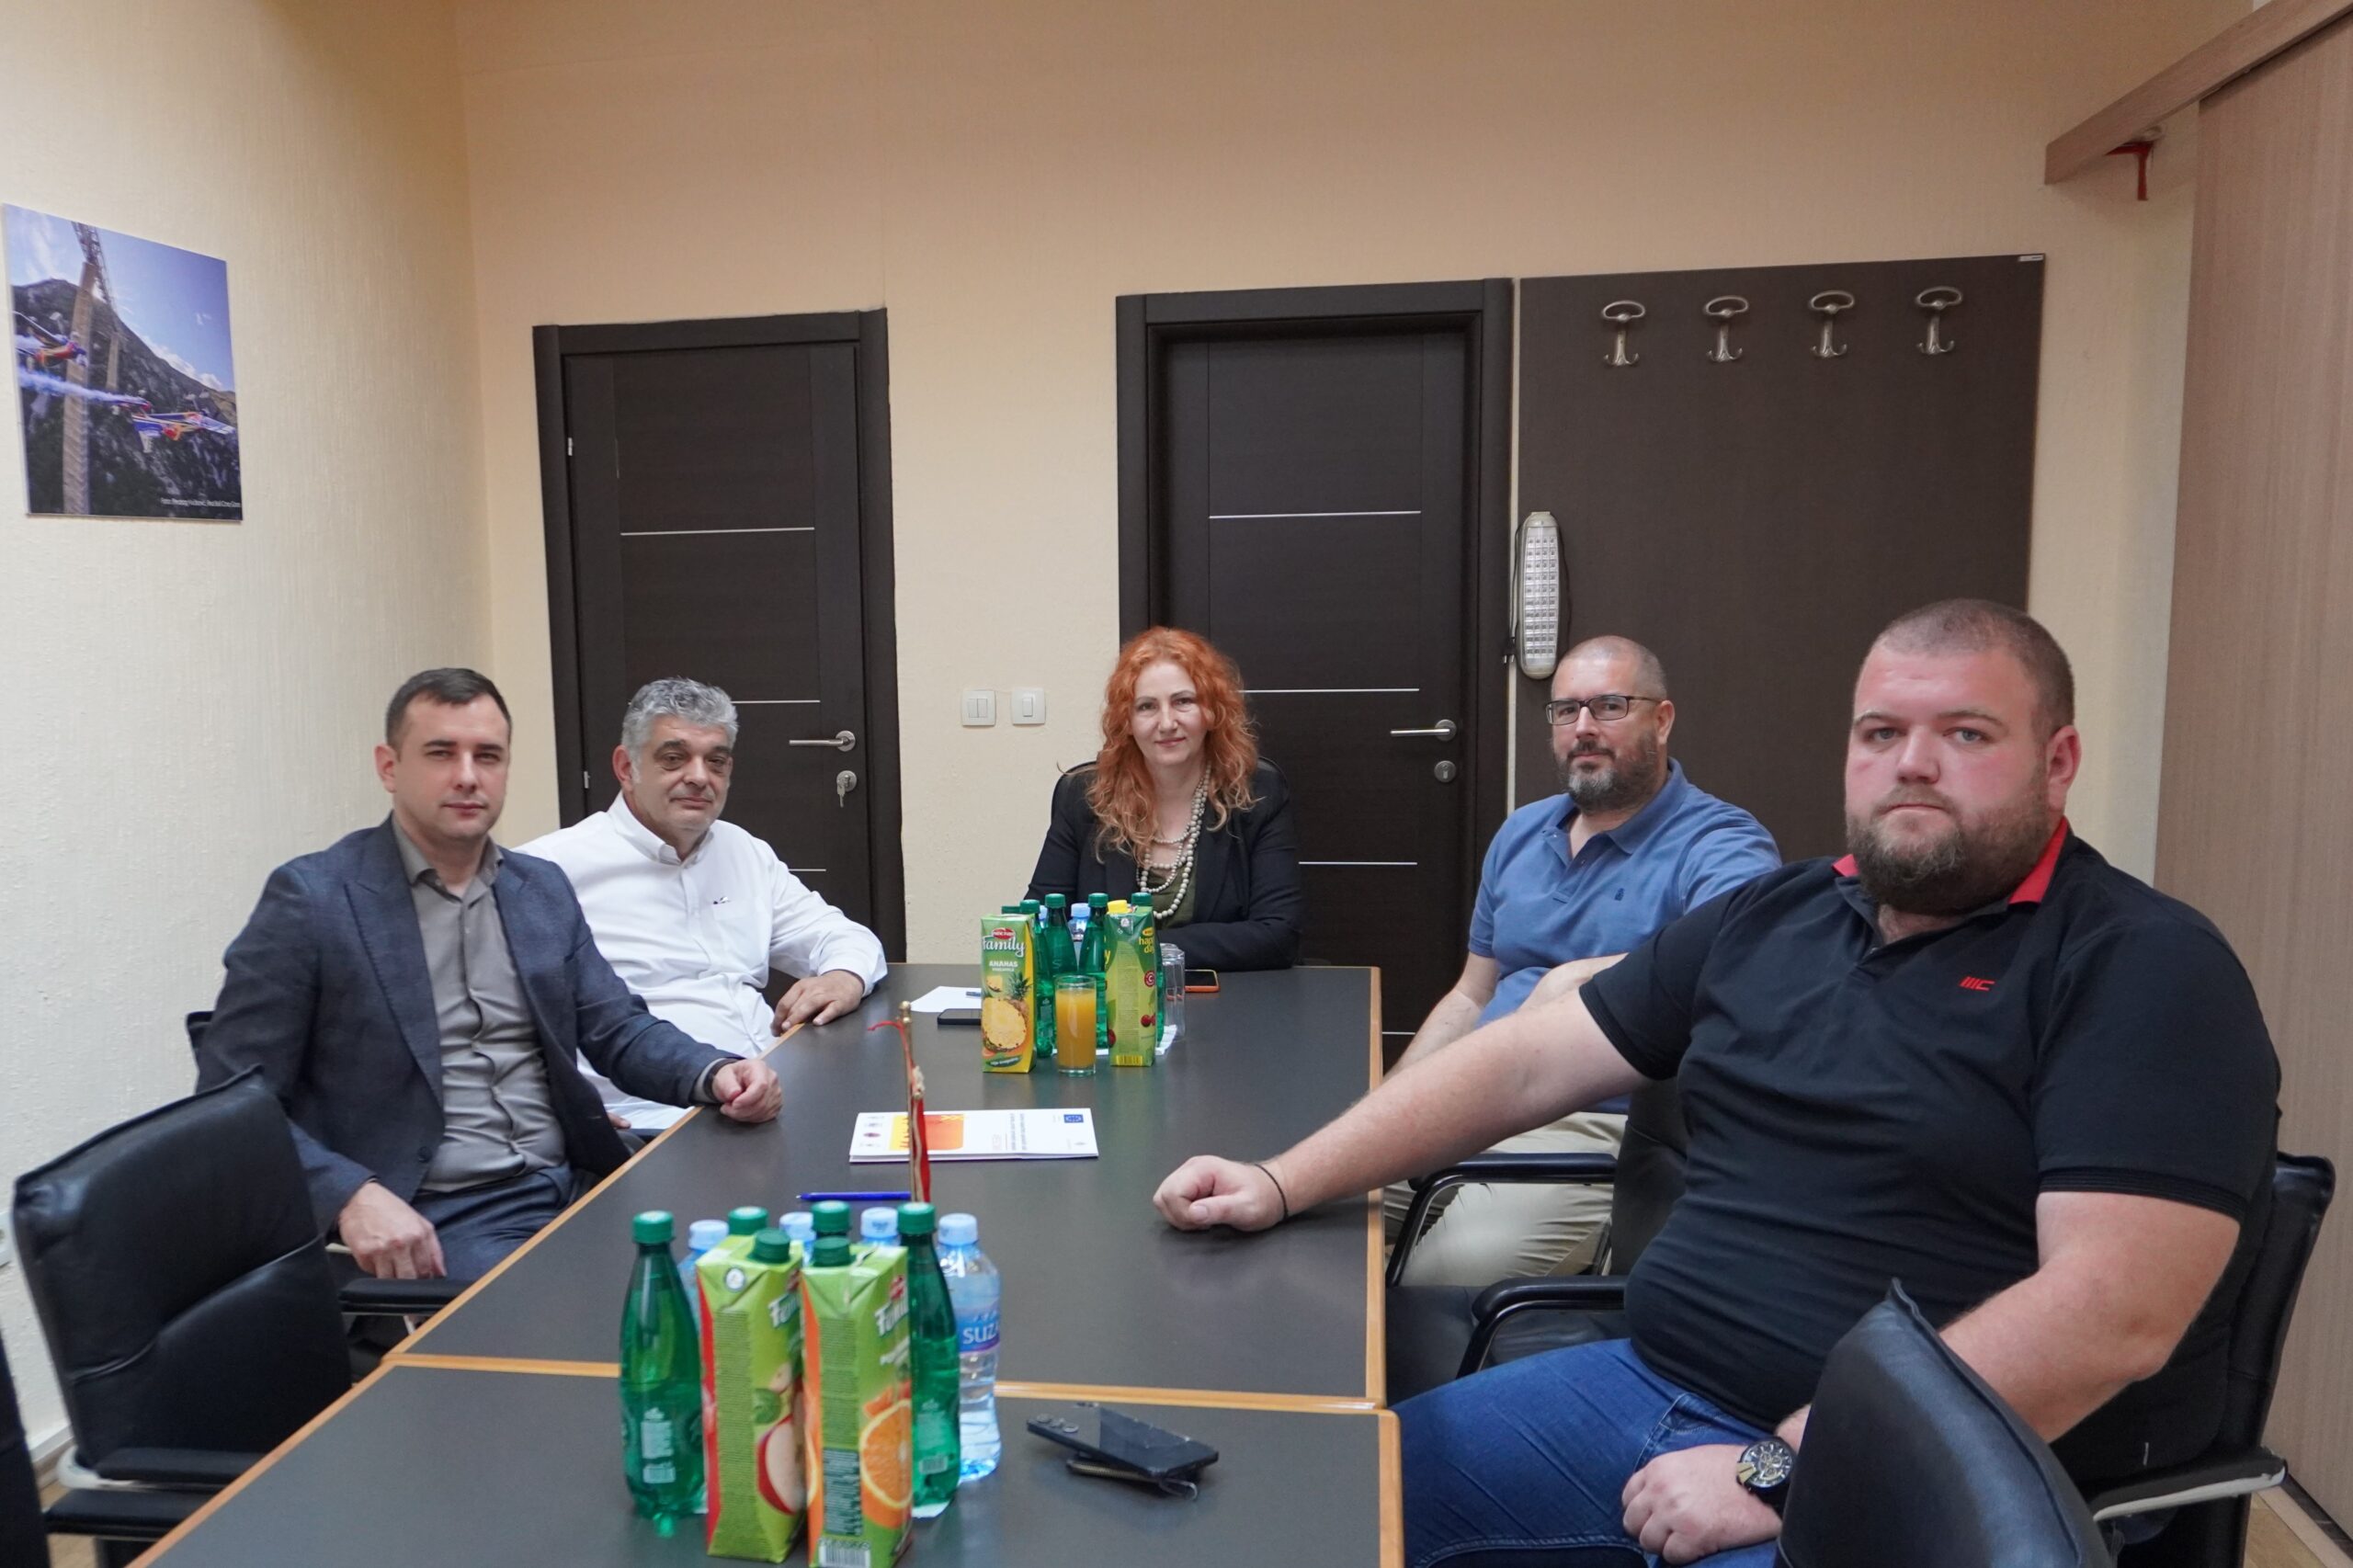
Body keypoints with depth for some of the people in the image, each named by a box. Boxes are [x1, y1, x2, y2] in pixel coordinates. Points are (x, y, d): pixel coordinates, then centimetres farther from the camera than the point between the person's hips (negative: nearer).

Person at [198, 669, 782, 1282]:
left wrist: (713, 1073, -7)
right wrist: (353, 1197, -21)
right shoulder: (311, 898, -4)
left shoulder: (543, 887, 13)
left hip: (577, 1185, 6)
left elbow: (619, 1029, 14)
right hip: (434, 1223, -5)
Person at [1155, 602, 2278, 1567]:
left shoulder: (2144, 971, -10)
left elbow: (2111, 1314, -20)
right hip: (1651, 1388, 6)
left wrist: (1782, 1469, -21)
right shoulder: (1773, 918, 8)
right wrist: (1284, 1185, 3)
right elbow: (1525, 1061, 9)